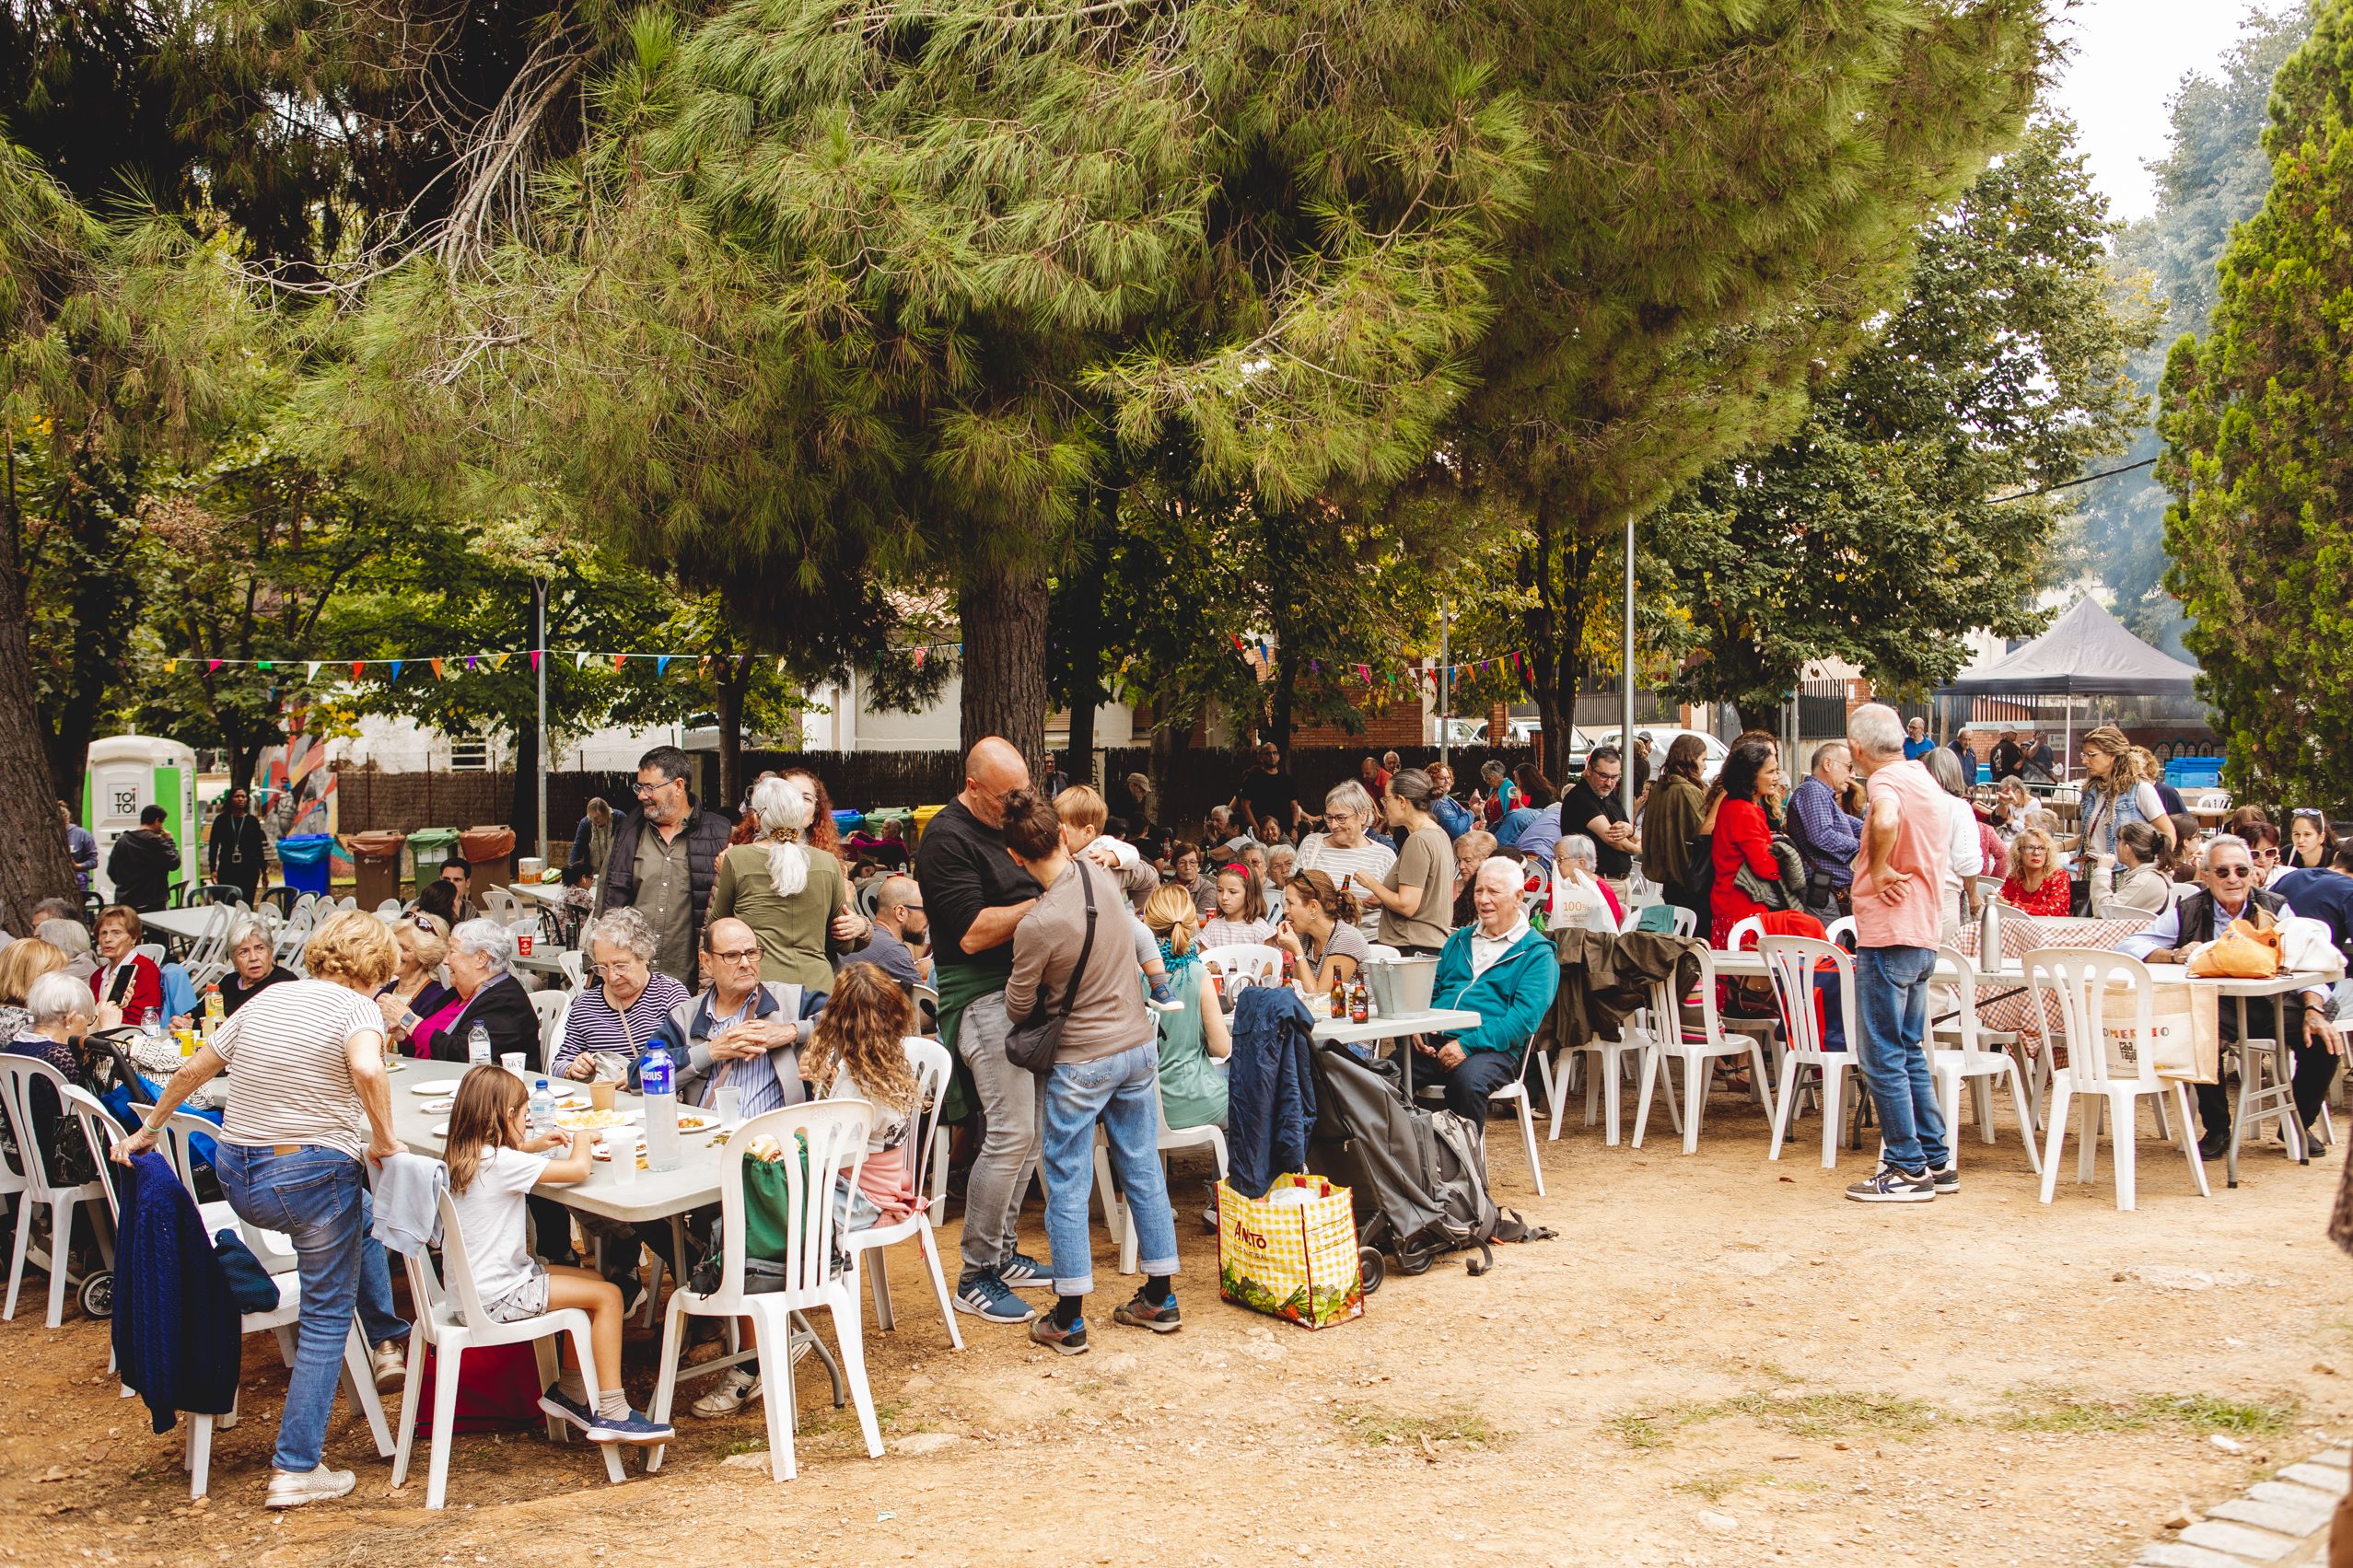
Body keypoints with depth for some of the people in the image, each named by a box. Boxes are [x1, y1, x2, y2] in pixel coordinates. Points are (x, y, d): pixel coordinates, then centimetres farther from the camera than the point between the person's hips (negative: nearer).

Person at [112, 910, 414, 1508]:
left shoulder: (266, 999, 12)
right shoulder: (355, 1007, -8)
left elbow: (192, 1071, 21)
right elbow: (367, 1070, -31)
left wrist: (146, 1131, 34)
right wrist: (384, 1139, -17)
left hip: (237, 1175, 7)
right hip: (309, 1173, -7)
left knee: (361, 1216, 34)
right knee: (327, 1315, 6)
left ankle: (389, 1344, 36)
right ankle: (295, 1469, 6)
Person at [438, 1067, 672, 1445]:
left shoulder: (464, 1157, 8)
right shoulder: (502, 1162, -21)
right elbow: (578, 1169, -23)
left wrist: (533, 1145, 21)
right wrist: (582, 1140, -2)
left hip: (472, 1284, 10)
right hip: (497, 1295, -10)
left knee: (593, 1281, 20)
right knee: (607, 1295, -8)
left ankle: (569, 1389, 24)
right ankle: (611, 1412, -10)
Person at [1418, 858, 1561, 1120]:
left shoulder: (1537, 953, 3)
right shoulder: (1459, 940, 24)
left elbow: (1525, 1017, -9)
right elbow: (1430, 991, 24)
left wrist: (1467, 1044, -18)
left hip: (1494, 1048, -5)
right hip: (1436, 1043, 5)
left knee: (1467, 1080, -38)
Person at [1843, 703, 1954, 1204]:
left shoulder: (1886, 781, -14)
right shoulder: (1925, 779, 15)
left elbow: (1886, 822, -37)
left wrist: (1879, 869, -20)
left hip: (1887, 937, -10)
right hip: (1922, 936, 10)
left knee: (1884, 1058, -3)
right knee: (1910, 1053, 17)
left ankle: (1907, 1170, 1)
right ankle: (1935, 1160, 21)